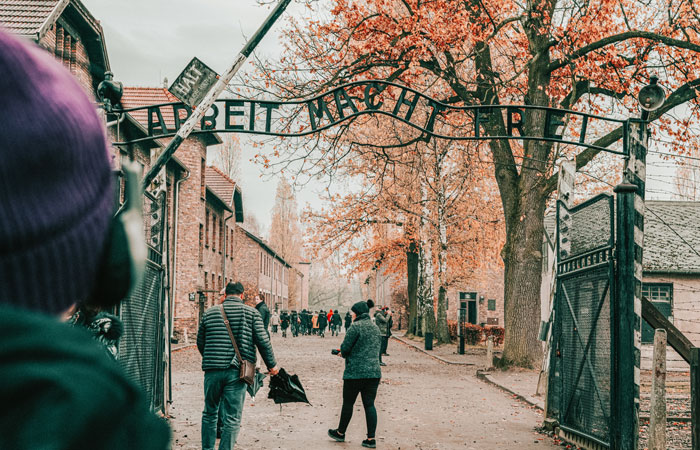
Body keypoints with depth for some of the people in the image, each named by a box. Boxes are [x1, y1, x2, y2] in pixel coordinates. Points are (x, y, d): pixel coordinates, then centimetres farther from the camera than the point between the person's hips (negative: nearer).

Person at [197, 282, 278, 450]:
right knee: (232, 418, 1)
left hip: (212, 371, 3)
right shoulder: (251, 313, 2)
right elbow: (263, 341, -3)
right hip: (237, 371, -3)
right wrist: (271, 365, 8)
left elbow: (200, 342, 18)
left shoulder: (210, 312, 11)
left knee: (209, 414, 17)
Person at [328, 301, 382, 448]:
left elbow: (345, 348, -13)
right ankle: (371, 439, 3)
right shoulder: (375, 328, 12)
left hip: (355, 372, -6)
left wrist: (343, 353, 12)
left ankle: (340, 433, 24)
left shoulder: (356, 326, -11)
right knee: (369, 404, 7)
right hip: (374, 372, 6)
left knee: (348, 403, 9)